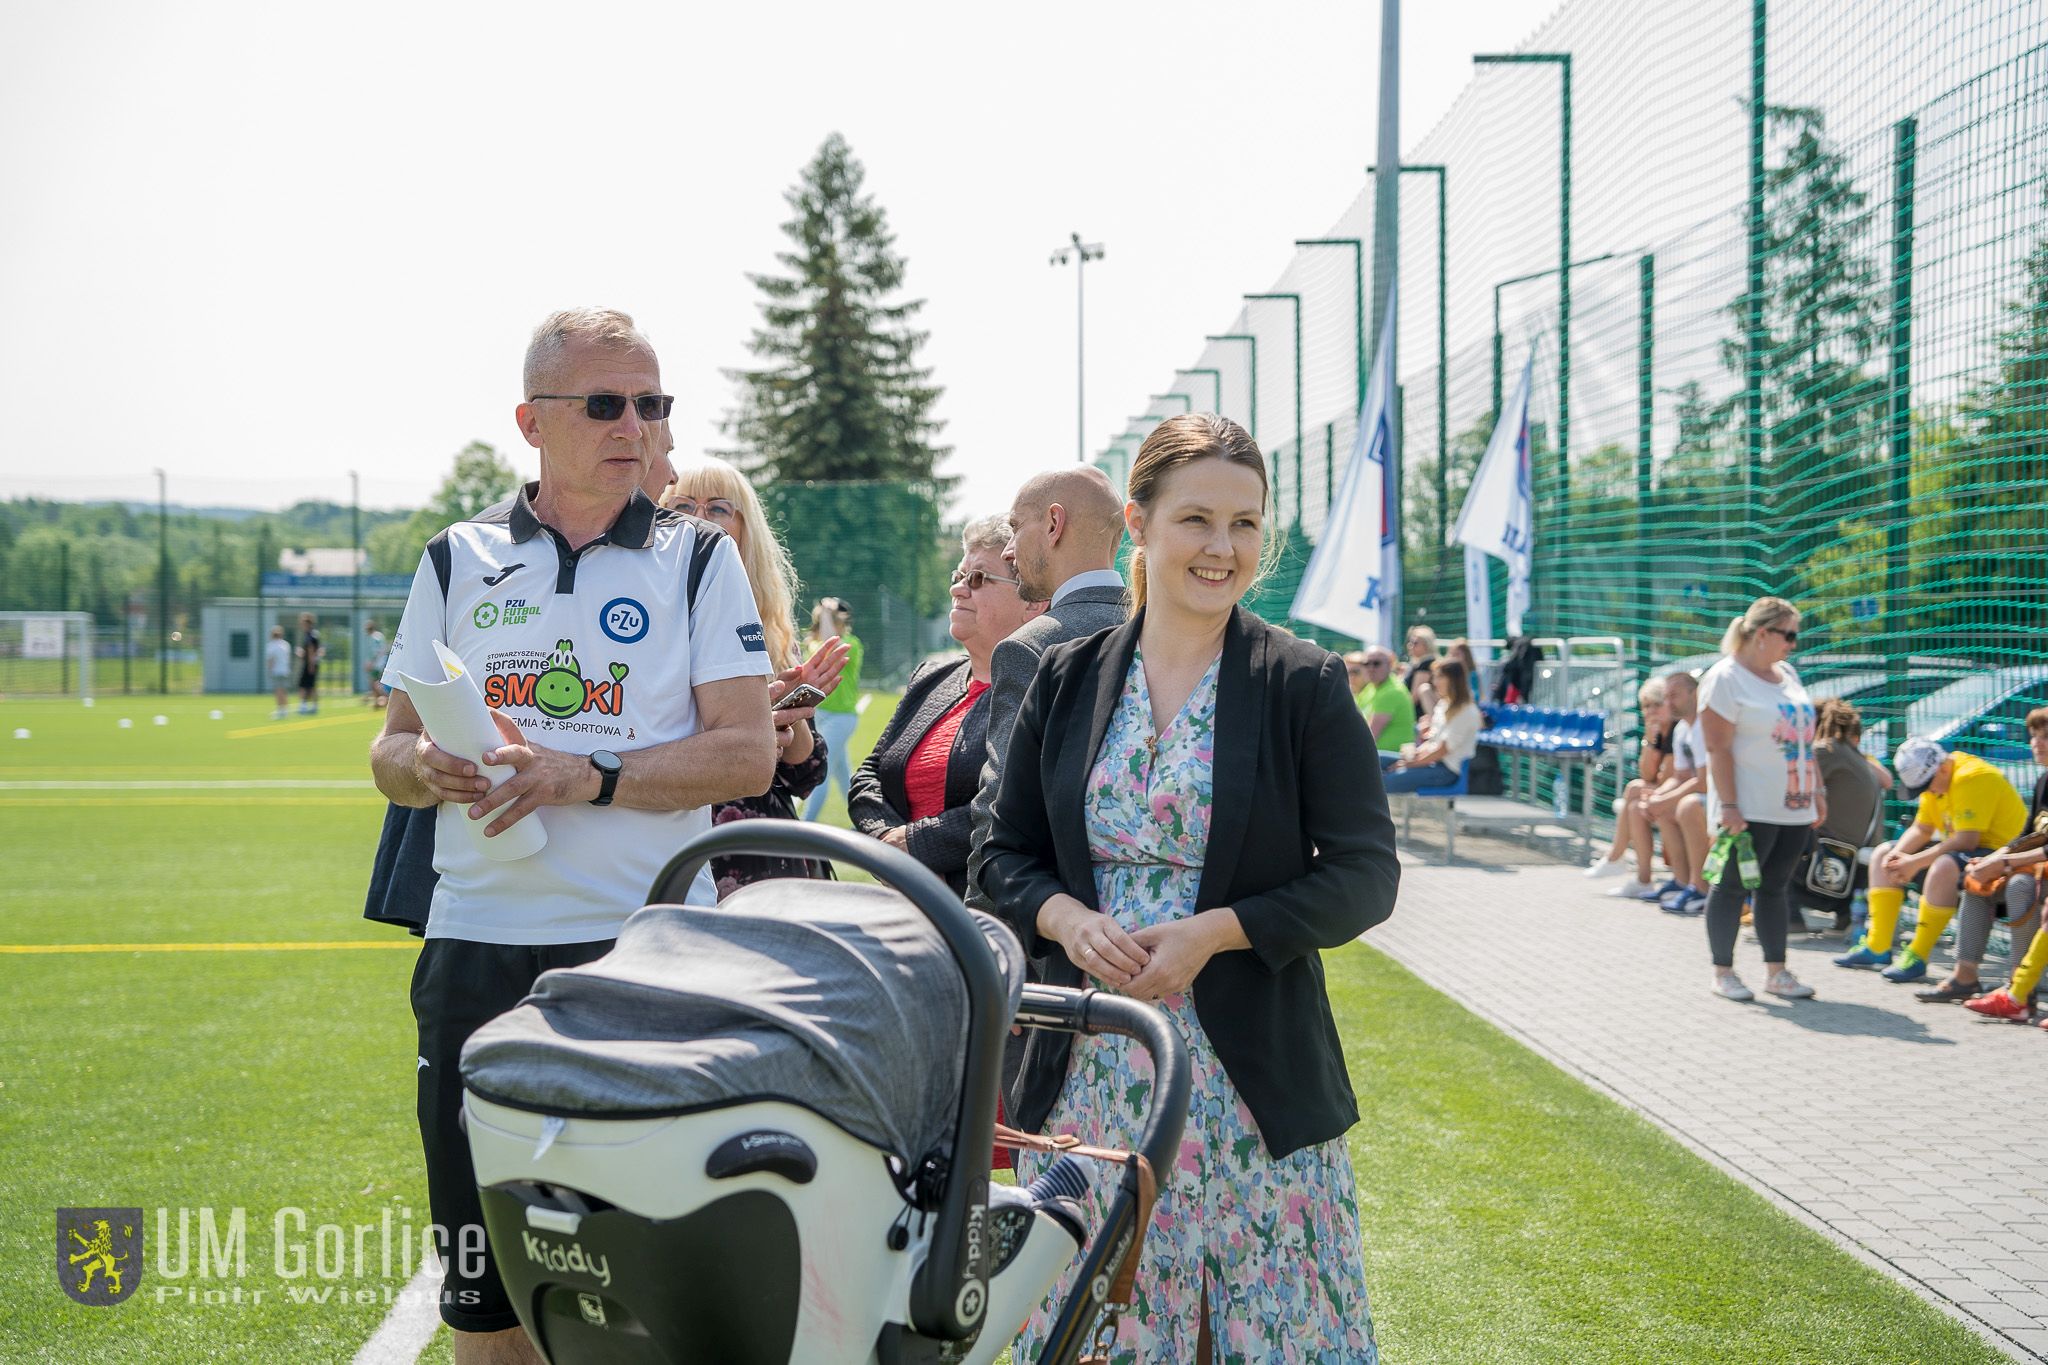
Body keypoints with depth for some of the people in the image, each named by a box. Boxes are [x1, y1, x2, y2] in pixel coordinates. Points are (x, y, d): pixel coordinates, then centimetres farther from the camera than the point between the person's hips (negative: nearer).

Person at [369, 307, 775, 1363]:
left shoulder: (699, 560, 5)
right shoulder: (458, 561, 13)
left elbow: (746, 753, -4)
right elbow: (390, 750, 14)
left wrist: (586, 777, -16)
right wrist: (428, 765, -10)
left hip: (646, 952, -2)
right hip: (477, 948, 3)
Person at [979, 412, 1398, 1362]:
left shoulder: (1306, 686, -2)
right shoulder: (1068, 678, 7)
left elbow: (1366, 875, -4)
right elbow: (1007, 855, 11)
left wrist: (1213, 931, -15)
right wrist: (1066, 918, -10)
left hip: (1253, 1076, -2)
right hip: (1086, 1073, 2)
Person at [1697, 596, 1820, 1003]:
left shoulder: (1786, 673, 14)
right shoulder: (1726, 678, -11)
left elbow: (1805, 736, 19)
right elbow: (1717, 747, -16)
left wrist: (1818, 790, 14)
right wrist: (1728, 806, -21)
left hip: (1795, 808, 7)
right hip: (1750, 810, -7)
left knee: (1776, 885, 12)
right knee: (1732, 885, 1)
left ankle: (1776, 972, 17)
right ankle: (1723, 972, 9)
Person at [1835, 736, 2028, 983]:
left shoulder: (1971, 778, -24)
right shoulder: (1935, 779, 6)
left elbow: (1966, 841, -29)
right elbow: (1921, 829, 9)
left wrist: (1915, 862, -26)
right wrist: (1897, 854, -10)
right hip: (1956, 850, 10)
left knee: (1944, 866, -40)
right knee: (1883, 853, 10)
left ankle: (1917, 956, -28)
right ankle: (1877, 948, 4)